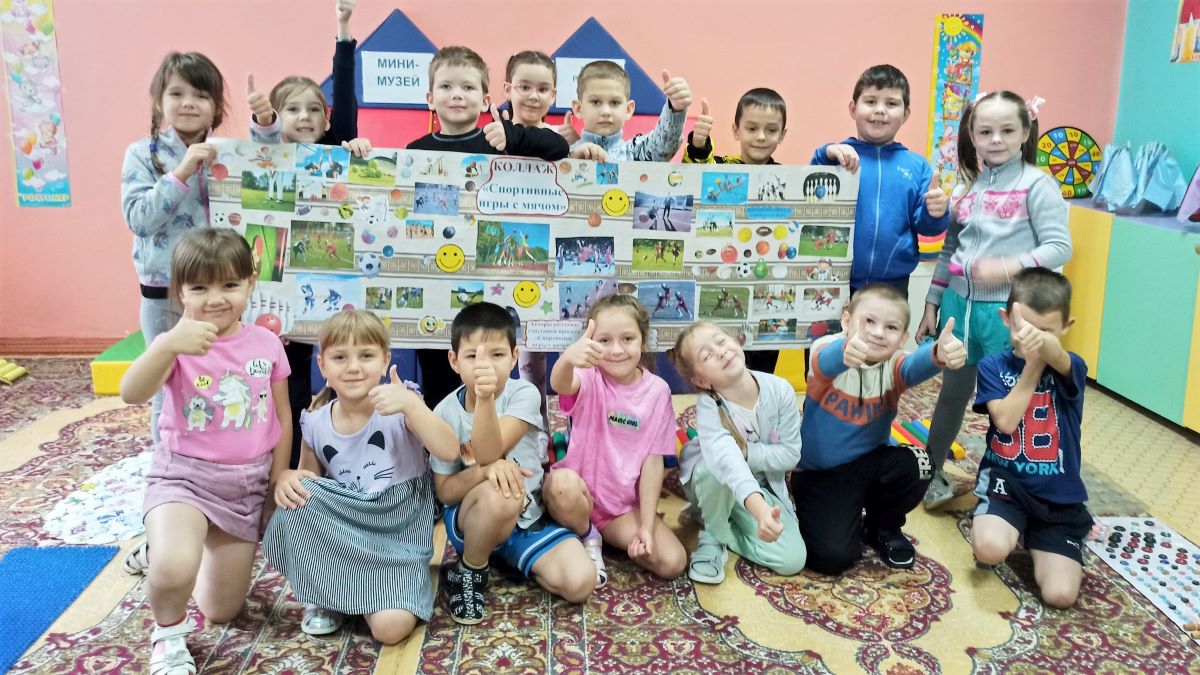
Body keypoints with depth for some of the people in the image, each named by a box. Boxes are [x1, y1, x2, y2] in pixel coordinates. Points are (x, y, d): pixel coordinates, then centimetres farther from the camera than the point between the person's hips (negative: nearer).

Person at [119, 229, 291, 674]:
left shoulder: (266, 343, -4)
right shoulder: (178, 345, -13)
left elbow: (282, 417, 6)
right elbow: (131, 394, -32)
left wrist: (277, 484, 6)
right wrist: (167, 344, -49)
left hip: (248, 483, 3)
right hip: (185, 475, -3)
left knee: (221, 612, 13)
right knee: (175, 570, -36)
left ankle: (165, 548, 44)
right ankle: (169, 634, 2)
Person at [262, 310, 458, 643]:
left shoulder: (399, 406, -13)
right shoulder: (315, 423, -3)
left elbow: (449, 451, -26)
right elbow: (308, 475, 11)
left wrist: (411, 404, -39)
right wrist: (287, 477, -13)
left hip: (399, 532, -3)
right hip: (341, 529, 3)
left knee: (390, 627, -26)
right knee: (296, 497, -26)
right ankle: (325, 594, -1)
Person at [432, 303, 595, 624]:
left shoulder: (523, 394, -14)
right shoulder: (445, 413, -10)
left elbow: (490, 453, -28)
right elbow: (445, 491, -8)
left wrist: (485, 397, -45)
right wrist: (485, 471, -30)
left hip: (530, 517, 2)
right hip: (472, 522, -2)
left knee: (580, 582, -20)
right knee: (501, 493, -38)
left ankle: (505, 557, 9)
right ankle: (469, 571, -7)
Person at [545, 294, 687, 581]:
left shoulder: (657, 390, -6)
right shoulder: (590, 377, -13)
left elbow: (653, 460, -6)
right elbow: (560, 384, -39)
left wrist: (646, 525, -12)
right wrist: (568, 358, -64)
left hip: (625, 504, 3)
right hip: (581, 492, -2)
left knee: (673, 562, -16)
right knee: (562, 482, -37)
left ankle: (605, 531, 8)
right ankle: (587, 538, -4)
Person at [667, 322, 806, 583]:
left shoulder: (780, 390, -22)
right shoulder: (708, 406, -31)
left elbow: (790, 453, -15)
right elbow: (724, 457, -50)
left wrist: (743, 451, -29)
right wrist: (758, 507, -66)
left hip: (762, 487, 4)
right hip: (716, 484, -3)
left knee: (792, 560, -16)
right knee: (714, 469, -40)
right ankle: (713, 536, -10)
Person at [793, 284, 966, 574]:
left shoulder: (893, 366, -11)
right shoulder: (828, 350, -18)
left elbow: (916, 365, -35)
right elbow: (826, 362, -44)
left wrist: (939, 354, -61)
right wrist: (846, 352, -70)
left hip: (869, 465, 4)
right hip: (819, 475, -3)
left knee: (916, 465, -26)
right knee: (833, 556, -21)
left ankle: (883, 528, 5)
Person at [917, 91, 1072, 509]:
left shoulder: (1036, 185, -7)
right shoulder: (967, 186, 9)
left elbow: (1060, 247, -12)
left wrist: (1009, 266, -25)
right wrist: (932, 304, 13)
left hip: (1006, 310, -5)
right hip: (960, 304, 5)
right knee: (952, 393, 16)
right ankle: (929, 471, 30)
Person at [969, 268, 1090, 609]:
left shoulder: (1072, 368, -5)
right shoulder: (993, 366, -1)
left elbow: (1054, 353, -32)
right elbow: (1005, 421, -16)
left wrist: (1042, 348, -56)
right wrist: (1033, 364, -18)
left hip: (1059, 493, 1)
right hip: (1005, 479, 0)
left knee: (1060, 595, -12)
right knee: (990, 549, -32)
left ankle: (1035, 538, 20)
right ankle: (1012, 527, 6)